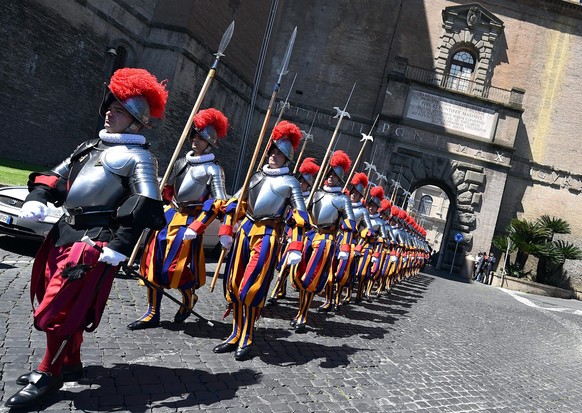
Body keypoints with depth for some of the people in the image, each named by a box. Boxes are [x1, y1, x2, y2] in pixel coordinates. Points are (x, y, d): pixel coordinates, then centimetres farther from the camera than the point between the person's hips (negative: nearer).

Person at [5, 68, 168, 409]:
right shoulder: (91, 146, 18)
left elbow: (145, 206, -18)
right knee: (59, 302, 17)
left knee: (61, 308, -5)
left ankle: (50, 375, 15)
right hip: (64, 231, 8)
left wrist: (120, 245, -26)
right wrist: (37, 199, -1)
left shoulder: (138, 155, -7)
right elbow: (56, 176, 20)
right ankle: (69, 363, 36)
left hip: (95, 239, -8)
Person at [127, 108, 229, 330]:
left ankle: (189, 299, 27)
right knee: (153, 263, 6)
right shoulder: (181, 162, 12)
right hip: (168, 216, 7)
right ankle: (152, 314, 18)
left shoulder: (213, 170, -8)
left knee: (175, 268, -5)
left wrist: (195, 227, -21)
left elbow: (218, 203, -14)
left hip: (189, 220, -7)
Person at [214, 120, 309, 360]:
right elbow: (235, 202, 17)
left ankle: (246, 340, 9)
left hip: (267, 235, -6)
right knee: (233, 285, 8)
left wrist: (295, 248, -19)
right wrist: (226, 230, 7)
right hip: (245, 229, 6)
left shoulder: (289, 182, -1)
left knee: (251, 289, -8)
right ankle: (236, 334, 22)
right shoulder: (257, 175, 14)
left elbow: (300, 217, -8)